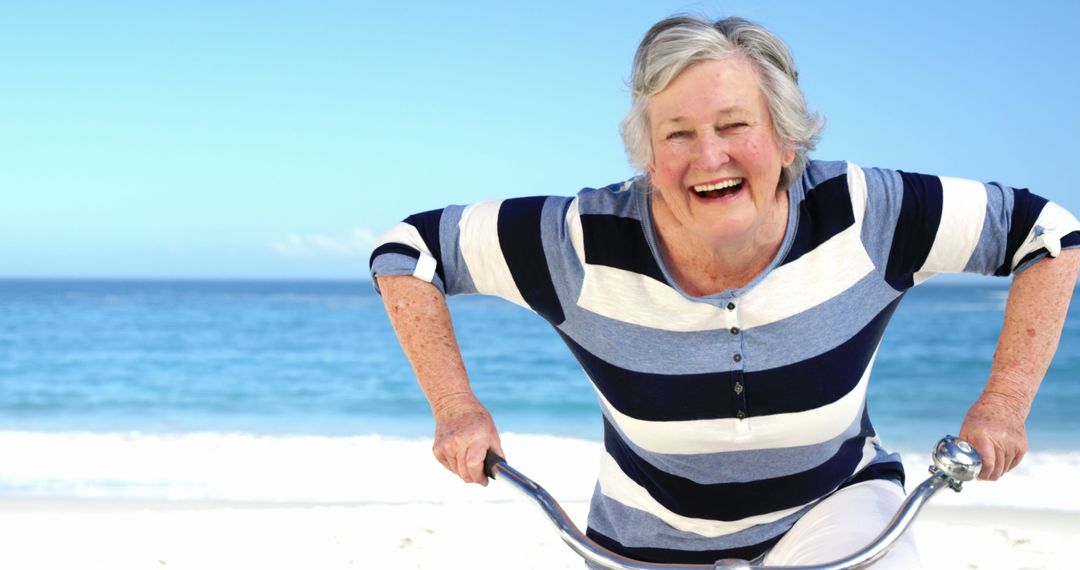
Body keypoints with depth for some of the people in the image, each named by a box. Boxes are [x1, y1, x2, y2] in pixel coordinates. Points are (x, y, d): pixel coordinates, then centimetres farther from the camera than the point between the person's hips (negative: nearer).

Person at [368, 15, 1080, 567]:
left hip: (834, 504, 0)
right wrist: (458, 409, -18)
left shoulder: (860, 214, -23)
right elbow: (407, 250, -13)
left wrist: (1006, 401, -18)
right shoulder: (587, 242, -24)